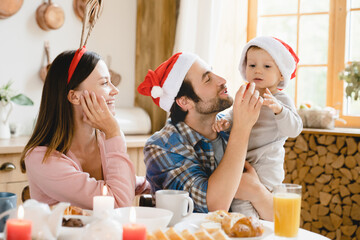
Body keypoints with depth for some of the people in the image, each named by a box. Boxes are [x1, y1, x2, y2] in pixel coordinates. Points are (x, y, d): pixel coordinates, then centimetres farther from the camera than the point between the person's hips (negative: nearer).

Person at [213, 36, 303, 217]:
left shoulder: (282, 100, -10)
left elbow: (294, 129, -21)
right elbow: (234, 115, 20)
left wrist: (278, 109, -38)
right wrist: (225, 122, -4)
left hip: (266, 164, -7)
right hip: (242, 160, 7)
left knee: (241, 198, -19)